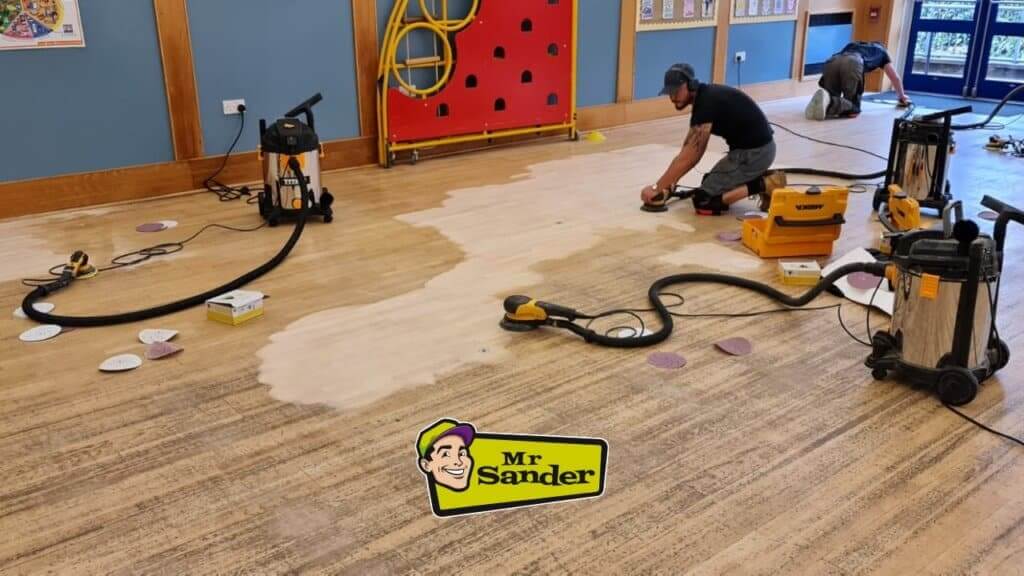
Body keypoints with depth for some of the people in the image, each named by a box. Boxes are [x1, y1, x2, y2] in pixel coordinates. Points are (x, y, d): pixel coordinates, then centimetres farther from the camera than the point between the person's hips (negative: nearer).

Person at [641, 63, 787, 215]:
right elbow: (693, 152, 10)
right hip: (751, 148, 10)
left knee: (703, 199, -10)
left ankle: (762, 185, -9)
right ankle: (761, 179, 12)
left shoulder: (706, 104, -22)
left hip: (755, 152, -10)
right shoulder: (704, 98, 8)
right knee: (710, 183, 24)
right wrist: (669, 185, 6)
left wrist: (657, 188, -17)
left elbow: (688, 156, -22)